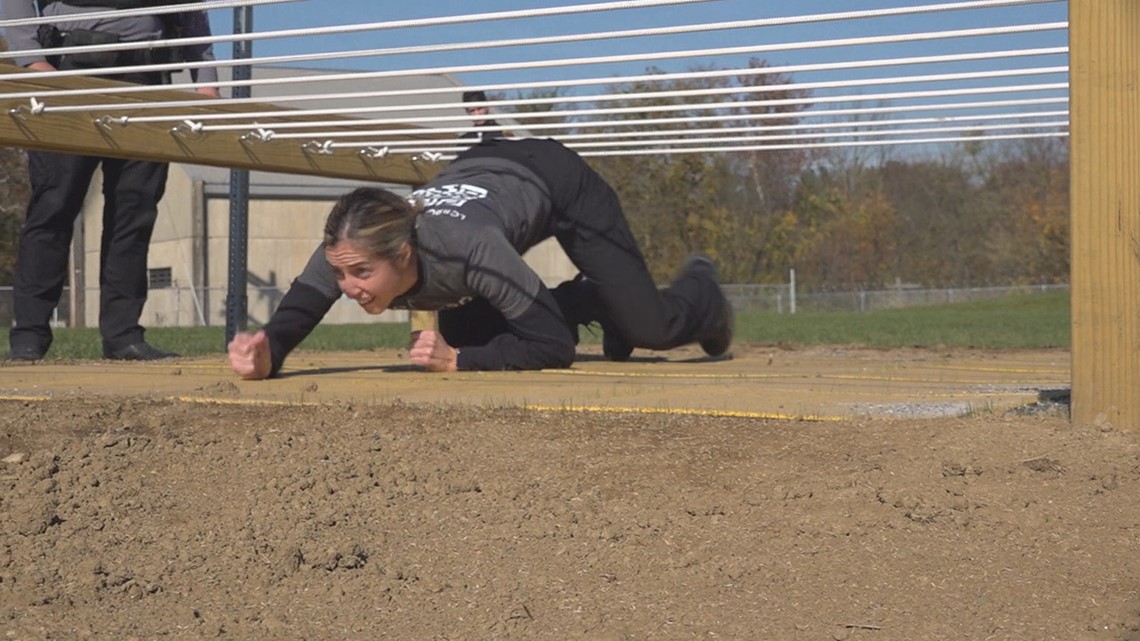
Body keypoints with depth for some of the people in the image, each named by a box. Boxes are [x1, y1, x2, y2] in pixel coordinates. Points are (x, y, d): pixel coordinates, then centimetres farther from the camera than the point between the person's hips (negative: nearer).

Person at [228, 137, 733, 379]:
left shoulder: (469, 248, -45)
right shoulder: (350, 251, -34)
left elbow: (555, 347, -38)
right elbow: (292, 318, -36)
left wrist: (458, 361, -46)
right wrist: (264, 358, -57)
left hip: (555, 180, -5)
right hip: (481, 172, 5)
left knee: (651, 328, -2)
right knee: (465, 334, 9)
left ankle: (701, 287, 36)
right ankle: (590, 304, 32)